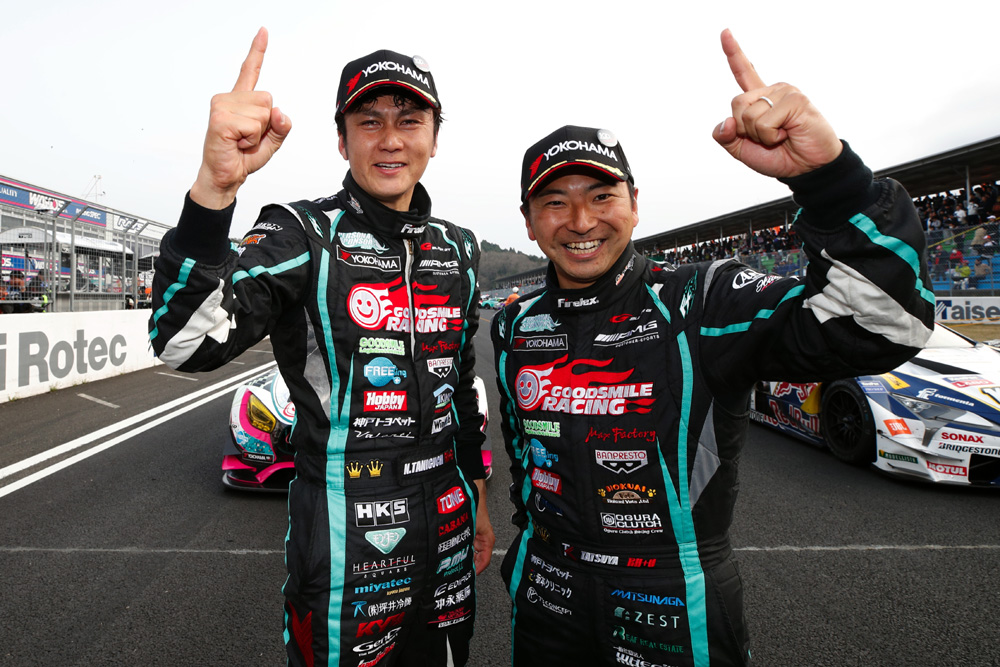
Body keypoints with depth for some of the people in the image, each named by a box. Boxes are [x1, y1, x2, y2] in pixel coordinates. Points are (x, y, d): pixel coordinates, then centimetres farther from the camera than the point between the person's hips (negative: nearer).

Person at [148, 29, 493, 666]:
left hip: (447, 523, 6)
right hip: (343, 534, -5)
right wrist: (215, 184, -41)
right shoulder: (302, 234, -12)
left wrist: (478, 498, 15)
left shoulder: (459, 248, 5)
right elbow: (186, 343, -28)